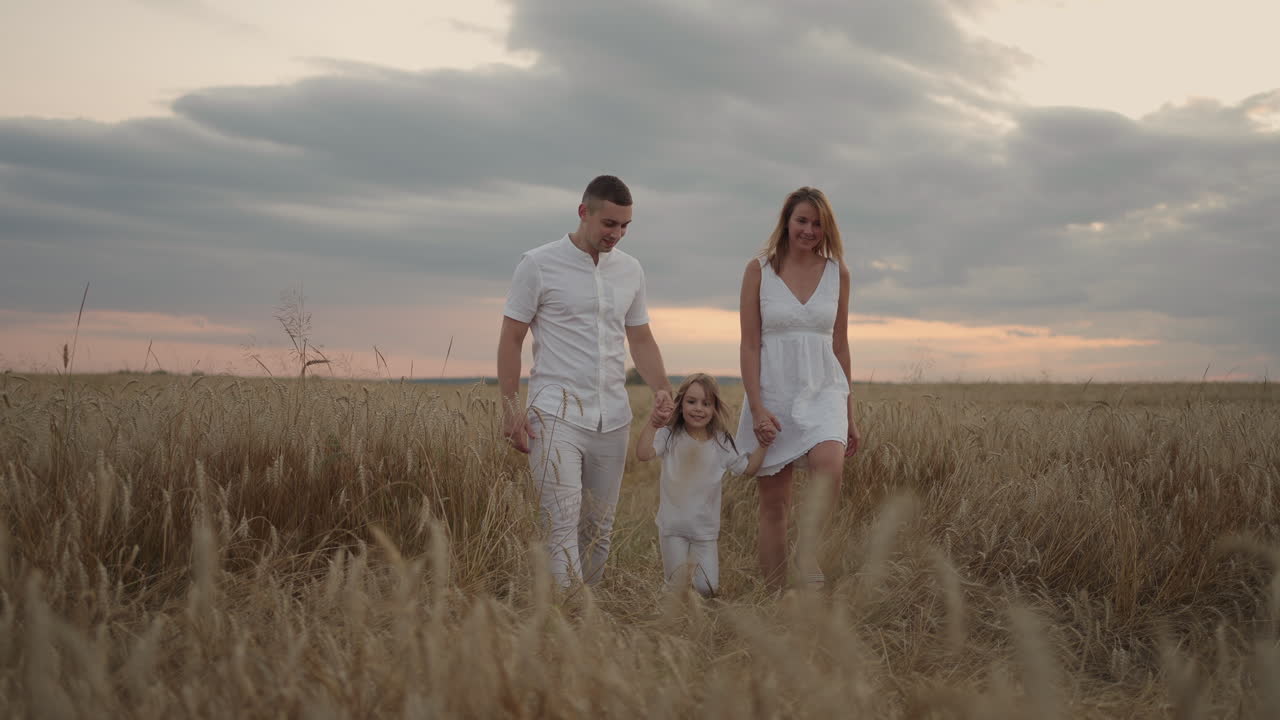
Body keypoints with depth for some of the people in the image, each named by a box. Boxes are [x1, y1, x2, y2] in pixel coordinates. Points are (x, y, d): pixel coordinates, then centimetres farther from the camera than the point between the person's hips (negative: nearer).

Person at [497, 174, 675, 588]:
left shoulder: (630, 270, 11)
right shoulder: (539, 265, -4)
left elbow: (640, 339, 17)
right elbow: (511, 340, -2)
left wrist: (662, 389, 1)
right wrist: (510, 407, -8)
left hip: (613, 418, 5)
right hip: (556, 414, -5)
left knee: (599, 528, 10)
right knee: (563, 524, -13)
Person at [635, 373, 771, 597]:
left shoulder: (721, 442, -3)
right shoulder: (670, 436, -12)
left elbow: (747, 468, 9)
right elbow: (643, 454, -28)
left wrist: (763, 445, -4)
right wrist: (652, 423, -39)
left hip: (705, 529, 2)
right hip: (673, 527, -2)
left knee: (706, 590, 3)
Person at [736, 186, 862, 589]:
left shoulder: (837, 272, 7)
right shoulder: (759, 270, 0)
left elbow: (840, 345, 13)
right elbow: (749, 345, -3)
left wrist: (849, 414, 13)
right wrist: (757, 408, -12)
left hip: (823, 390, 1)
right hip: (772, 393, -1)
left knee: (830, 465, -30)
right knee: (774, 502, 3)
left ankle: (808, 553, -13)